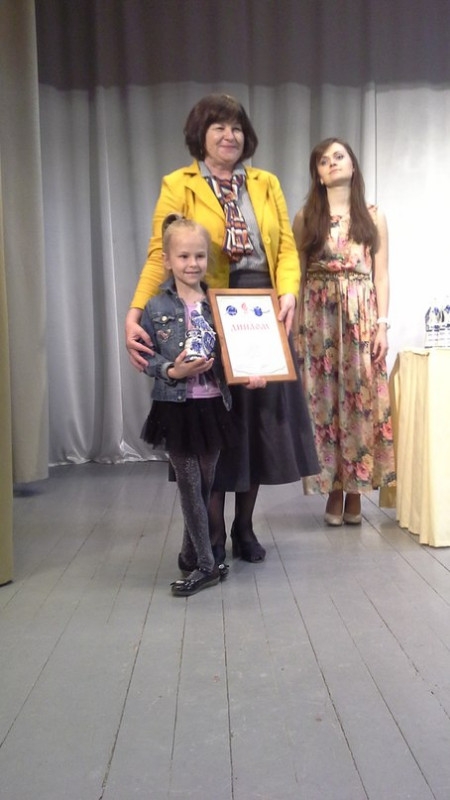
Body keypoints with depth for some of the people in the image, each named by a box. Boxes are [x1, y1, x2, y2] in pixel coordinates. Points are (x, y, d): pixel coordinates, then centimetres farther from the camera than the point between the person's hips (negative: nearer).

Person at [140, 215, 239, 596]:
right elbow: (145, 357, -2)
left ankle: (191, 555, 30)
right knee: (190, 486, 1)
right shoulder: (156, 307, -3)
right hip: (176, 406, -3)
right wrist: (172, 371, -18)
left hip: (213, 405, 3)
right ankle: (206, 564, 11)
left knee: (205, 485, 12)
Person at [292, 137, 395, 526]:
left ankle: (356, 490, 10)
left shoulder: (373, 216, 8)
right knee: (324, 400, 0)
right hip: (319, 319, 0)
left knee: (361, 399, 0)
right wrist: (297, 325, -2)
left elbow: (381, 275, 5)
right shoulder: (306, 217, 7)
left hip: (361, 318, 0)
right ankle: (334, 489, 10)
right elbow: (296, 273, 5)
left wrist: (382, 323, -4)